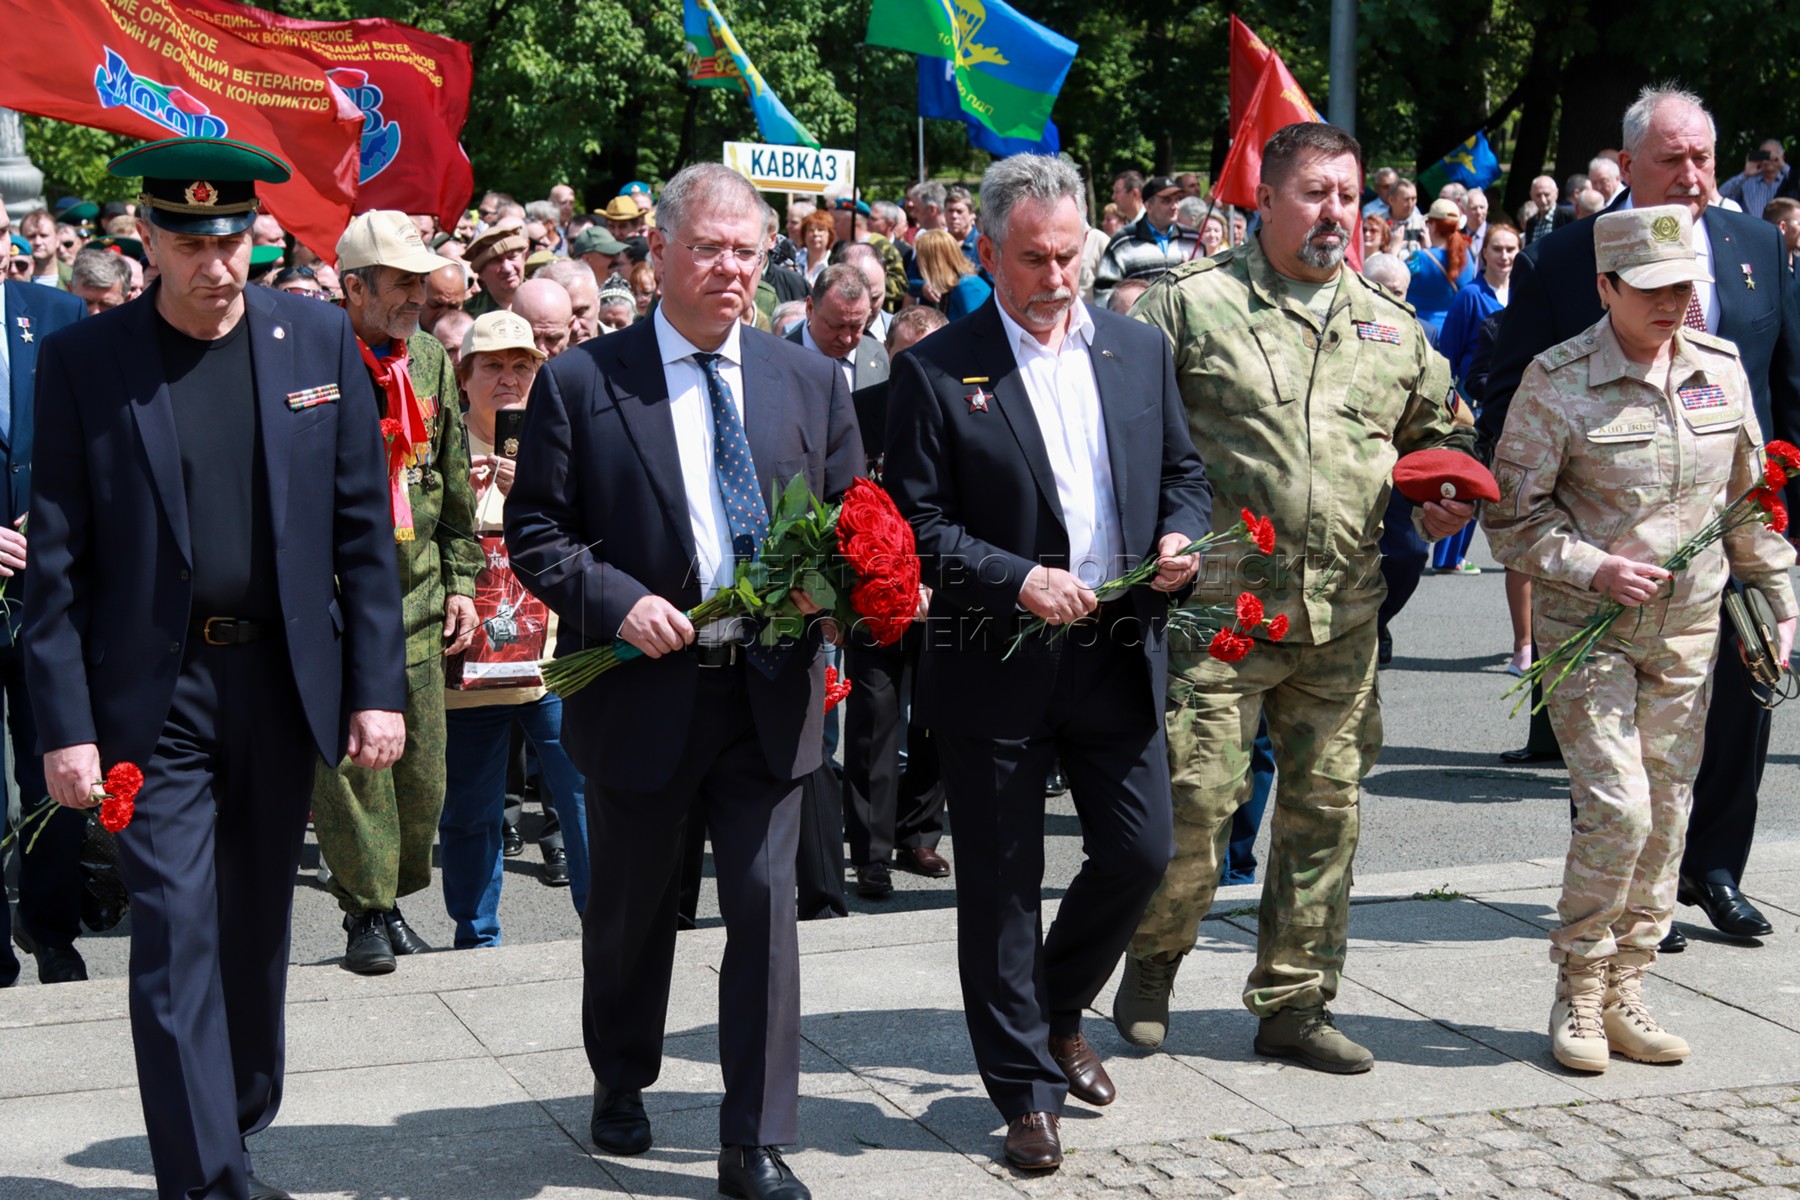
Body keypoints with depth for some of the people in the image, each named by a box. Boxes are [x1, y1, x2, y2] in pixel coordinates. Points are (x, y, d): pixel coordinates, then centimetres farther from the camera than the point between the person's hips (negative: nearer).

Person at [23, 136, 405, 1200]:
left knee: (257, 930, 15)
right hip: (155, 690, -2)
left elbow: (365, 530, 3)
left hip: (284, 678, 3)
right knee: (176, 934, -7)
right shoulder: (84, 361, -5)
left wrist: (378, 687, -2)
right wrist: (65, 726, -8)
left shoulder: (319, 339, 1)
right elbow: (57, 563, -4)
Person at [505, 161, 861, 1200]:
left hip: (770, 692, 1)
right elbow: (536, 531, -2)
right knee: (633, 907, 16)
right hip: (643, 688, -1)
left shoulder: (812, 382, 7)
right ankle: (621, 1086, 40)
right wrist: (617, 600, -17)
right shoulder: (582, 383, -3)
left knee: (765, 906, -2)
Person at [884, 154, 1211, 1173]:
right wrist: (1018, 579, -20)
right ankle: (1026, 1088, 19)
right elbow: (919, 524, -9)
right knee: (1002, 883, 5)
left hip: (1119, 654, 4)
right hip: (997, 664, -4)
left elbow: (1185, 468, 15)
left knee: (1141, 851, 7)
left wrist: (1182, 535, -6)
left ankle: (1056, 1011, 35)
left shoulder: (1139, 351, 8)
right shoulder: (937, 372, -6)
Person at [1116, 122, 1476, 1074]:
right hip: (1218, 602, -4)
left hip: (1342, 613, 5)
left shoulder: (1390, 326, 15)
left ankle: (1293, 1003, 20)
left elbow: (1437, 433, 26)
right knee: (1196, 795, -6)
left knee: (1326, 805, 8)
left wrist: (1443, 495, 5)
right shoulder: (1189, 304, 0)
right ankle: (1153, 962, 21)